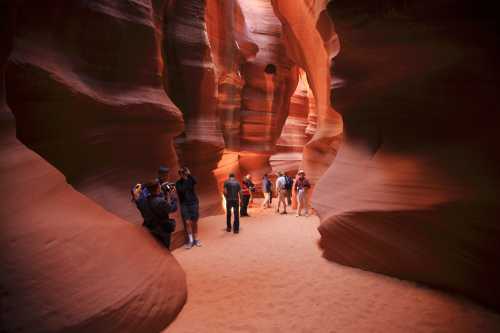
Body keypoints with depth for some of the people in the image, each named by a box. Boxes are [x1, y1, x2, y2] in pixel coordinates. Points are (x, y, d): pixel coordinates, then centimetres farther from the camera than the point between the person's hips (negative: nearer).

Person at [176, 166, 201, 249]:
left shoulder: (190, 180, 3)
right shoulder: (178, 183, 4)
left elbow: (195, 182, -20)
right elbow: (180, 191, -14)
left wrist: (189, 174, -27)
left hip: (194, 203, 1)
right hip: (184, 204, 0)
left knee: (194, 222, 5)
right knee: (187, 222, -10)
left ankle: (196, 239, 15)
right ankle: (190, 240, 0)